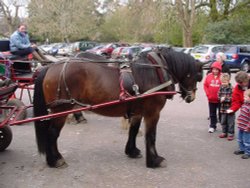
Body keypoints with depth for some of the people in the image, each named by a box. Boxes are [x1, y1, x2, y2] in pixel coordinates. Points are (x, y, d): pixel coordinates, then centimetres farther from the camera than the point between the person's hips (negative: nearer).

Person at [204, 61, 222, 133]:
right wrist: (208, 94, -4)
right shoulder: (209, 76, -2)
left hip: (220, 99, -3)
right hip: (211, 99, 3)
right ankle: (212, 126, 24)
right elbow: (205, 85, 4)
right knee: (212, 114, 14)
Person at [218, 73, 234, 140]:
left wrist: (225, 99, -19)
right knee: (223, 121, 16)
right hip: (223, 108, 6)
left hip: (230, 108, -6)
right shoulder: (221, 88, 4)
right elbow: (219, 95, 9)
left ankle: (231, 134, 15)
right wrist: (221, 98, -12)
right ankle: (224, 132, 30)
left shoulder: (231, 89, -15)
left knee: (230, 122, 4)